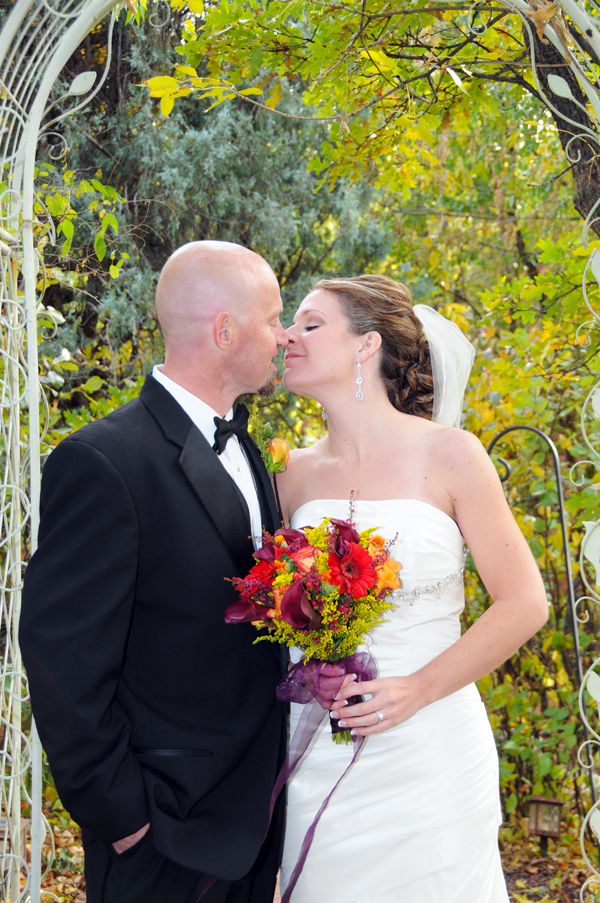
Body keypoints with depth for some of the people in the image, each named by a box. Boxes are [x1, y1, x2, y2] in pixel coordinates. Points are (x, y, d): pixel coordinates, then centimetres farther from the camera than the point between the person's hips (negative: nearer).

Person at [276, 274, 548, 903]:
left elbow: (524, 604, -6)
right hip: (318, 754, 3)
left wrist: (418, 689, -14)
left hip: (428, 752, -3)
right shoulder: (297, 473, 4)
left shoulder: (447, 455, -6)